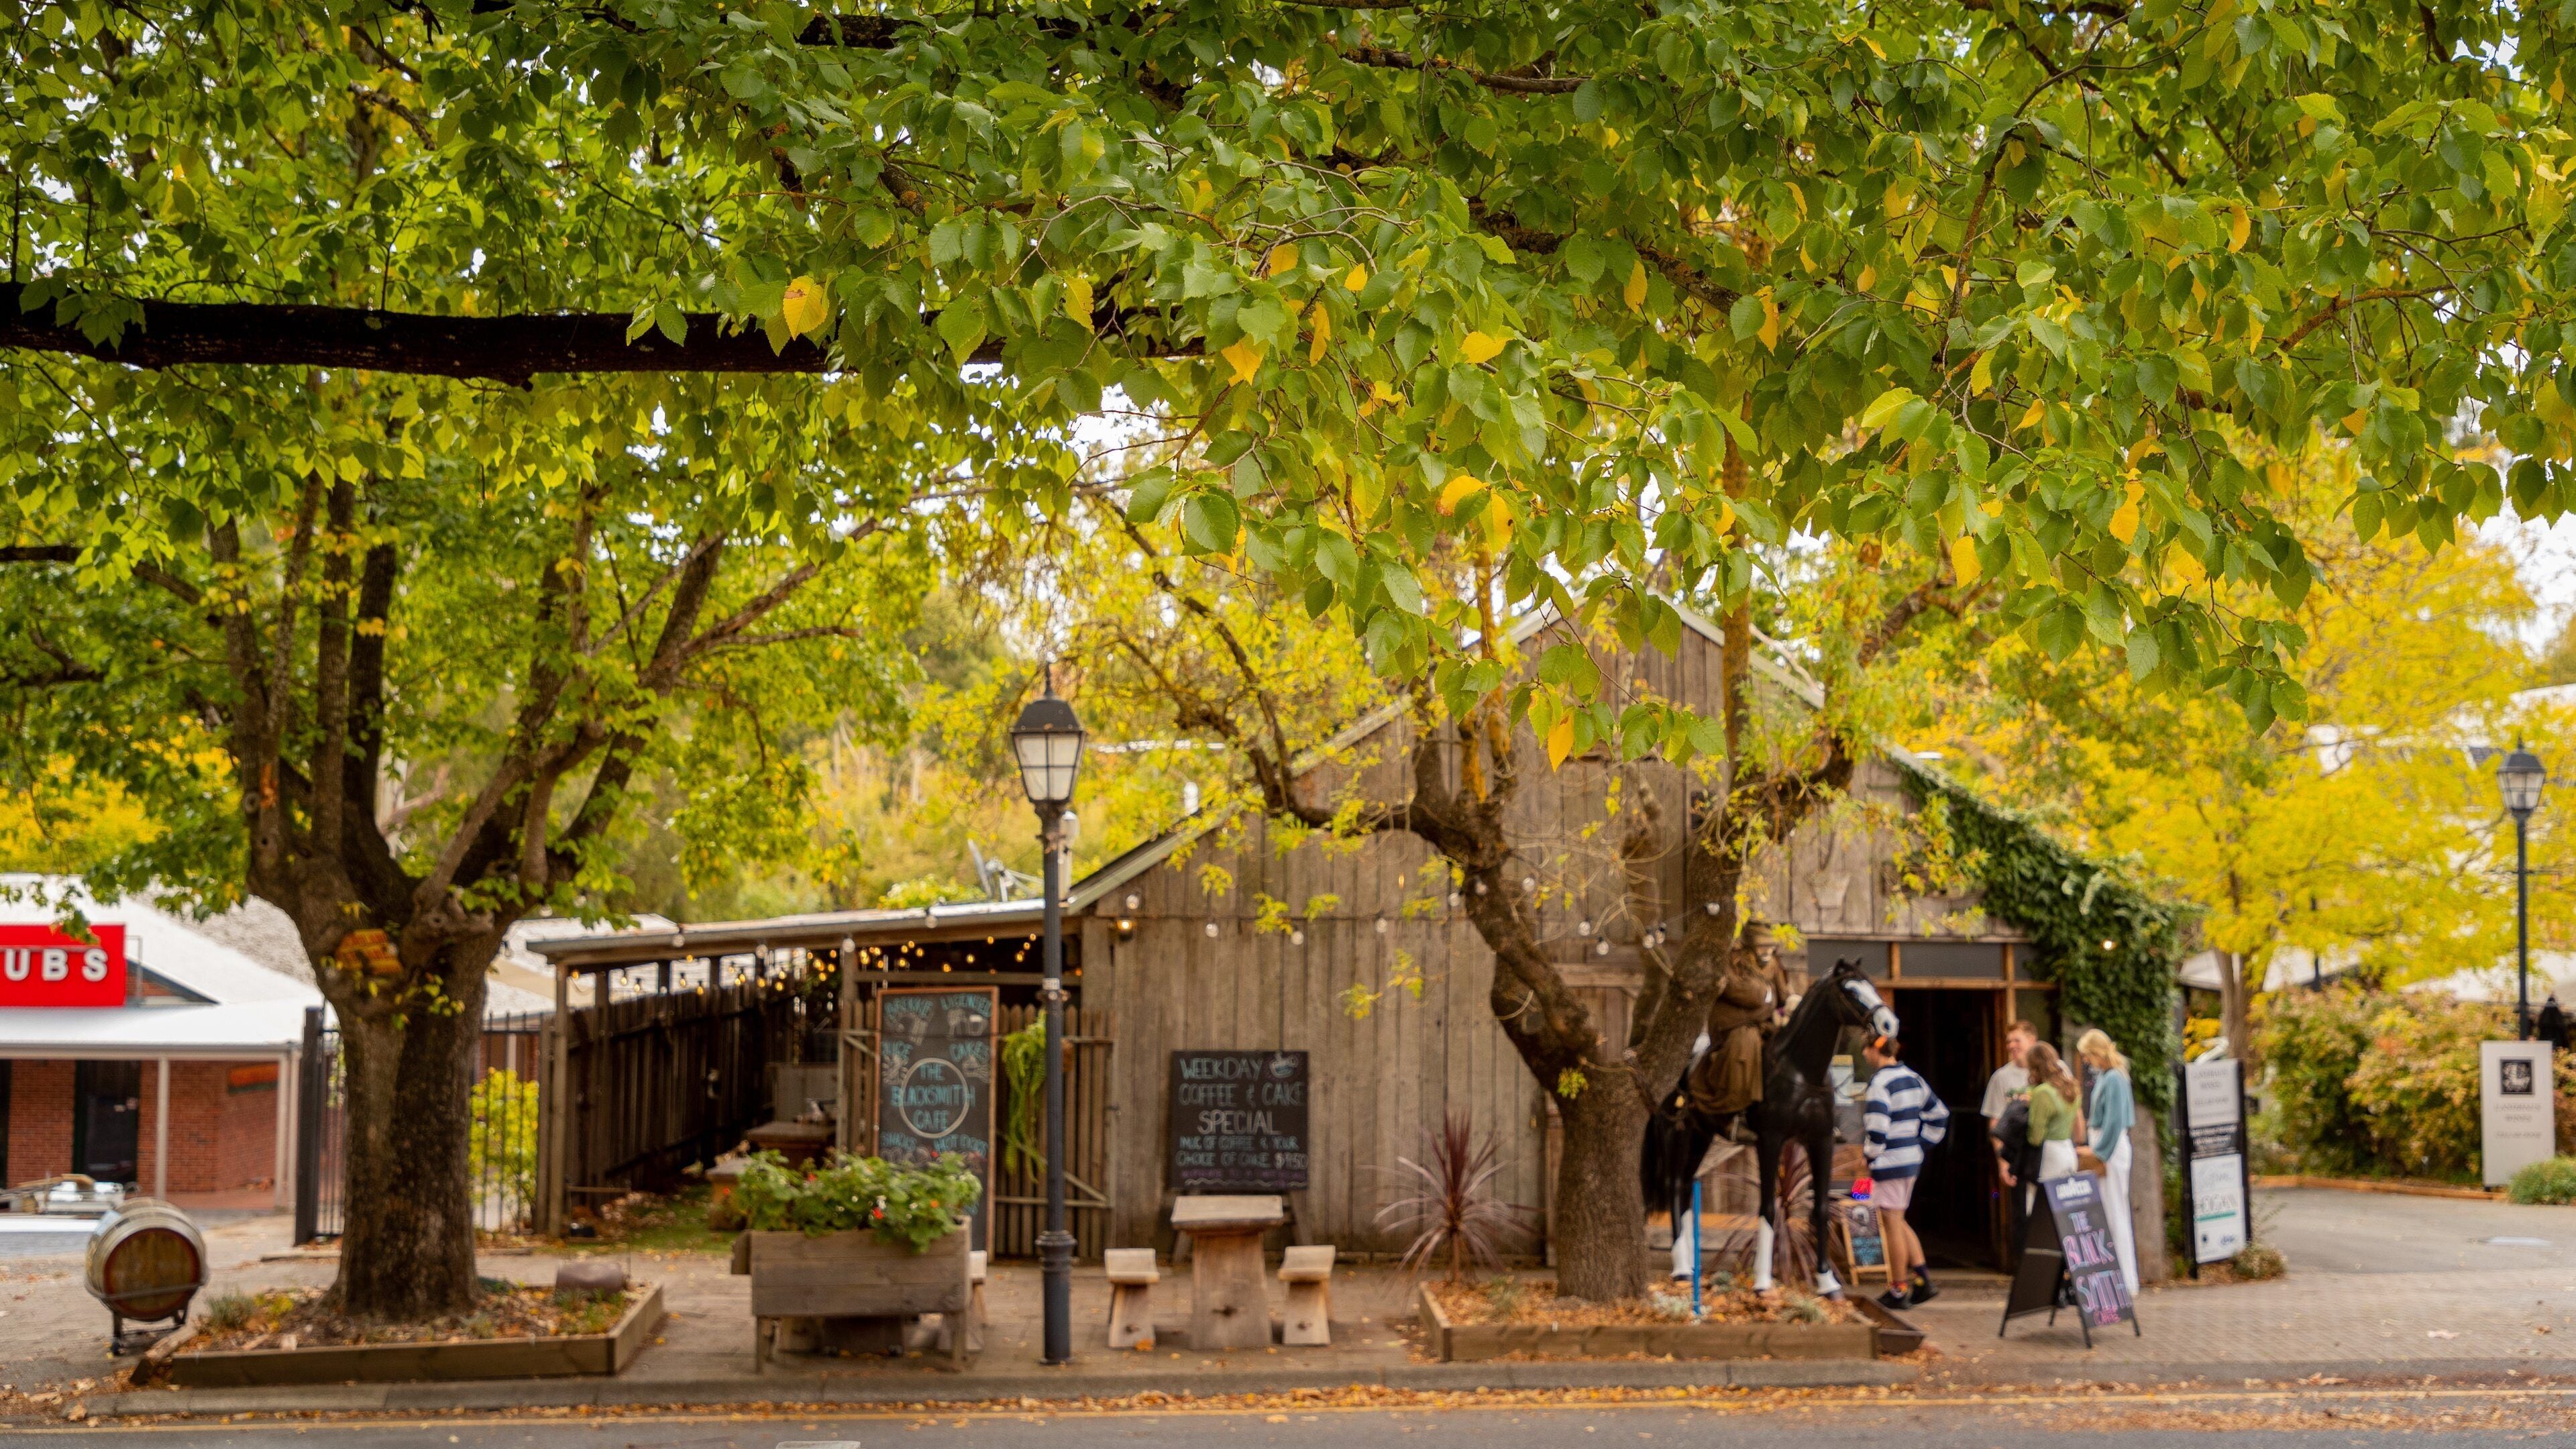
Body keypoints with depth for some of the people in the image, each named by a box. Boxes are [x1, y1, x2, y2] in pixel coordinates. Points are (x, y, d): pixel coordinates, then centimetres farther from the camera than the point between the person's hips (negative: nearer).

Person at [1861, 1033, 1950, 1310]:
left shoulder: (1880, 1082, -17)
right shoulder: (1913, 1077, 10)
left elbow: (1876, 1126, -25)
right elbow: (1939, 1114, 18)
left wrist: (1869, 1152, -8)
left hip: (1889, 1162, -9)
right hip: (1912, 1159, 9)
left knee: (1891, 1225, 0)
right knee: (1897, 1222, 18)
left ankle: (1898, 1291, 6)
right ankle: (1923, 1280, 12)